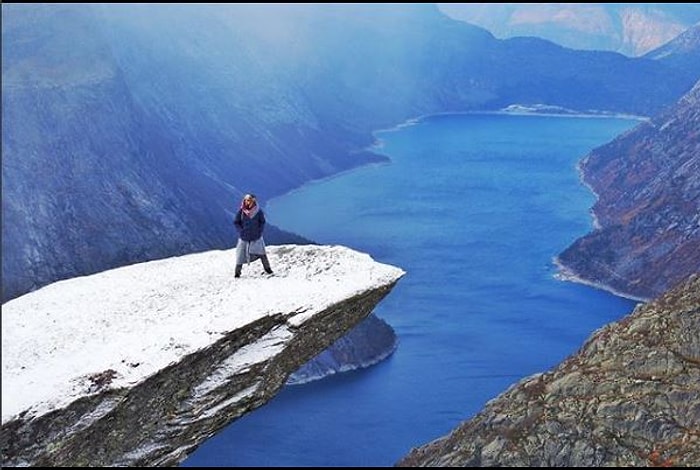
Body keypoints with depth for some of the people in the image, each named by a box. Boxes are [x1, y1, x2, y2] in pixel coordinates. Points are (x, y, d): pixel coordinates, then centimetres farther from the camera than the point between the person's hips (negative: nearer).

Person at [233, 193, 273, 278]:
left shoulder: (258, 211, -6)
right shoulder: (241, 211, -7)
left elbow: (262, 222, 4)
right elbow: (236, 222, 1)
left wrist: (259, 231, -6)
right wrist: (241, 231, -8)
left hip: (256, 237, 0)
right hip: (244, 237, 0)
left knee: (261, 253, -4)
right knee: (241, 254, 1)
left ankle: (267, 268, 12)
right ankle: (237, 272, 13)